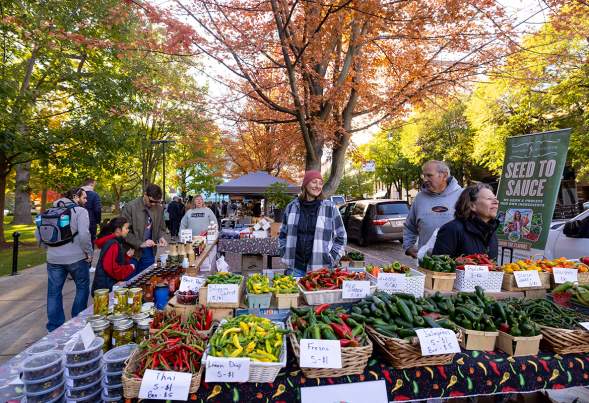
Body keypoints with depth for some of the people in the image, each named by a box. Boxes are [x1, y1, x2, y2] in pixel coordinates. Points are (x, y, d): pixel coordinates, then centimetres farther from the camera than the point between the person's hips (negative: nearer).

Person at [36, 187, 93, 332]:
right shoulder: (80, 211, -9)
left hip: (53, 258, 5)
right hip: (76, 257, -5)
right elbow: (84, 234, -21)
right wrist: (89, 252, -9)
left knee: (54, 292, 13)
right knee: (83, 287, 15)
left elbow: (38, 233, 10)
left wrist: (51, 247, 16)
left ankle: (54, 327, 20)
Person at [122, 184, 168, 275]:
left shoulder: (159, 208, 2)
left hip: (149, 252, 4)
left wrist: (160, 237, -7)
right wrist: (140, 243, -21)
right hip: (132, 251, -4)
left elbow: (161, 228, 14)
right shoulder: (130, 207, -13)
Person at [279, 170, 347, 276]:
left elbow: (341, 237, 6)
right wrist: (285, 254, 9)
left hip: (320, 269, -2)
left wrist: (330, 259, -1)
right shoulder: (292, 207, 6)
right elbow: (283, 234, 18)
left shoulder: (330, 208, 0)